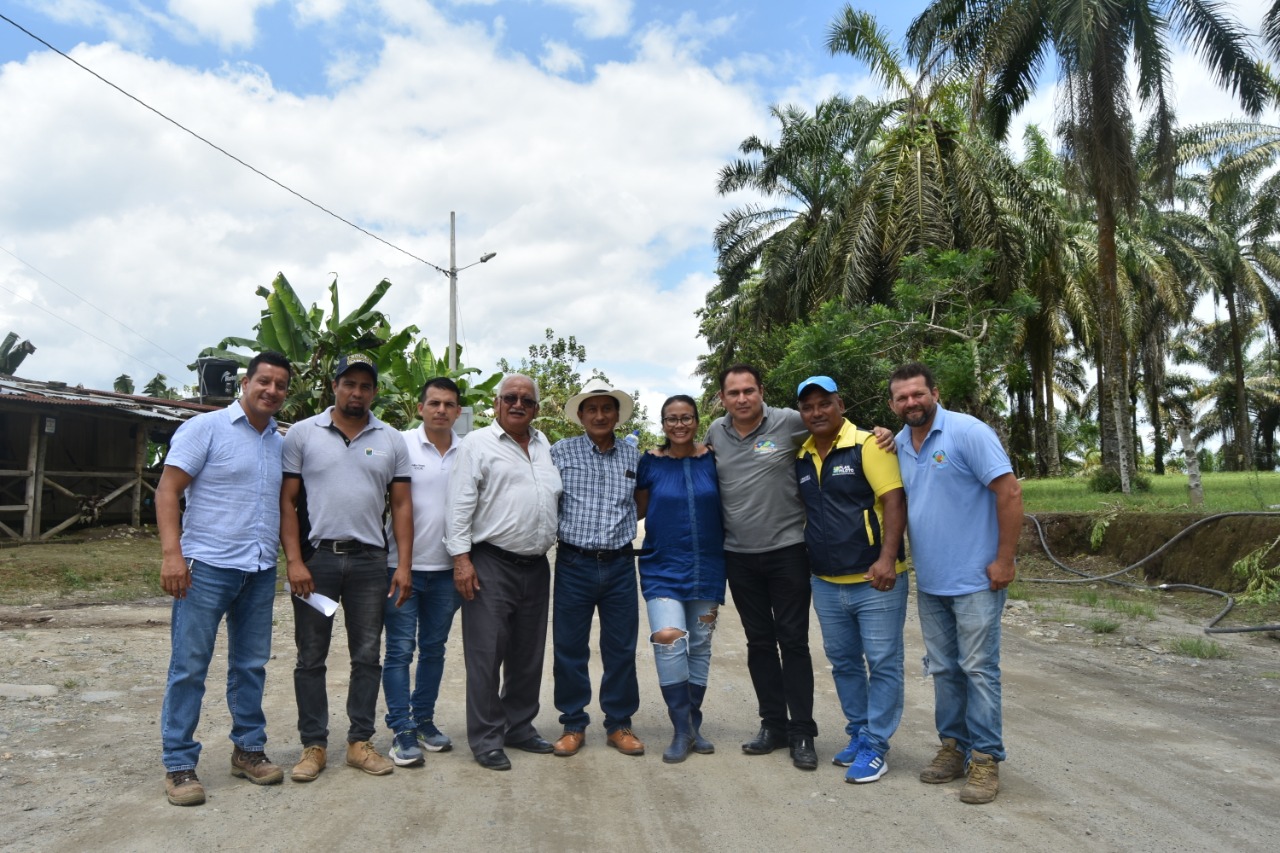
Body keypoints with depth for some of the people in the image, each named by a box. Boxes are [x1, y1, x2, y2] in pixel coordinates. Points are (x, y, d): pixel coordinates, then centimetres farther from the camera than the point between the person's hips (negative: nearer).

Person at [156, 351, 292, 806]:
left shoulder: (281, 443, 12)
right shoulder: (205, 428, -5)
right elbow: (167, 490, -9)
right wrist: (171, 553, -19)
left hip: (261, 572, 6)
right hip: (207, 566, -5)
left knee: (251, 666, 13)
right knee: (189, 667, 1)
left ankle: (248, 749, 25)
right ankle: (179, 765, 12)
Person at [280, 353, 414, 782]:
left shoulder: (391, 440, 7)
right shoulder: (302, 433, 2)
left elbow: (402, 505, 5)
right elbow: (287, 501, 0)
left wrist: (404, 566, -2)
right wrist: (294, 561, -9)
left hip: (369, 559, 2)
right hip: (315, 557, -2)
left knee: (367, 656, 8)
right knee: (311, 658, 7)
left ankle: (360, 742, 21)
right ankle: (313, 745, 20)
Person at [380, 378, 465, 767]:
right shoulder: (400, 444, -5)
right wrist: (389, 559, -8)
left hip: (447, 568, 4)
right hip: (403, 565, -3)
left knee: (434, 648, 14)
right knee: (400, 650, 1)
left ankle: (424, 720, 27)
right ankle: (402, 731, 11)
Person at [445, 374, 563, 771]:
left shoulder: (544, 445, 15)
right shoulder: (478, 444, -3)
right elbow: (460, 504, -8)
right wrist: (461, 557, -13)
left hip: (536, 566, 6)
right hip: (491, 563, -6)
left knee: (528, 654, 14)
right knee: (486, 653, -1)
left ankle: (519, 726, 28)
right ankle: (486, 738, 11)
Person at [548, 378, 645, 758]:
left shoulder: (633, 456, 7)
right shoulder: (561, 451, 0)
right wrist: (557, 533, -6)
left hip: (620, 564, 2)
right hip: (574, 563, -2)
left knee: (621, 648, 9)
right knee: (569, 647, 6)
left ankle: (619, 724, 24)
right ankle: (573, 724, 22)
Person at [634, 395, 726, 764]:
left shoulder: (712, 460, 1)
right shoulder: (650, 462, -1)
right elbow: (638, 509, 7)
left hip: (707, 567, 2)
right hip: (663, 567, -2)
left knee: (699, 647, 11)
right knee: (668, 638, -20)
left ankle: (692, 727, 27)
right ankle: (682, 730, -5)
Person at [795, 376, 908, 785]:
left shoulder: (867, 446, -10)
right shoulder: (800, 458, 8)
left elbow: (894, 502, -16)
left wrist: (887, 559, -26)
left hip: (874, 581, -6)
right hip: (826, 584, 6)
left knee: (883, 665, 2)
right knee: (843, 663, 16)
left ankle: (874, 746, 14)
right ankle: (858, 734, 31)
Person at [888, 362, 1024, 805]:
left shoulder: (967, 432, -13)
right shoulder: (897, 445, 7)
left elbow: (1009, 492, -16)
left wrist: (1004, 560, -16)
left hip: (975, 581, -6)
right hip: (929, 584, 6)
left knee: (979, 669, 1)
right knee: (943, 670, 14)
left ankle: (985, 758, 12)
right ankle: (953, 745, 27)